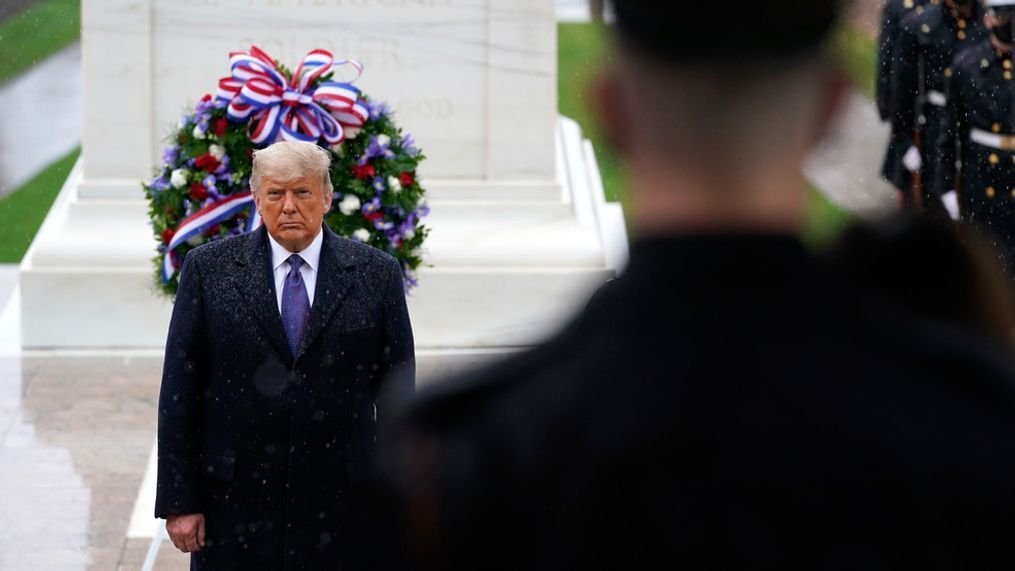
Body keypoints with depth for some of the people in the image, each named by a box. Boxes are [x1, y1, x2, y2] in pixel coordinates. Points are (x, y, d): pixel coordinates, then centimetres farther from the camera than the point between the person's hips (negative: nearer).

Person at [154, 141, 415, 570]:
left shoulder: (375, 274, 3)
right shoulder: (209, 269, 2)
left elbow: (395, 394, 5)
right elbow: (179, 390, 1)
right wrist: (178, 501, -3)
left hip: (339, 502, 0)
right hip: (235, 503, 0)